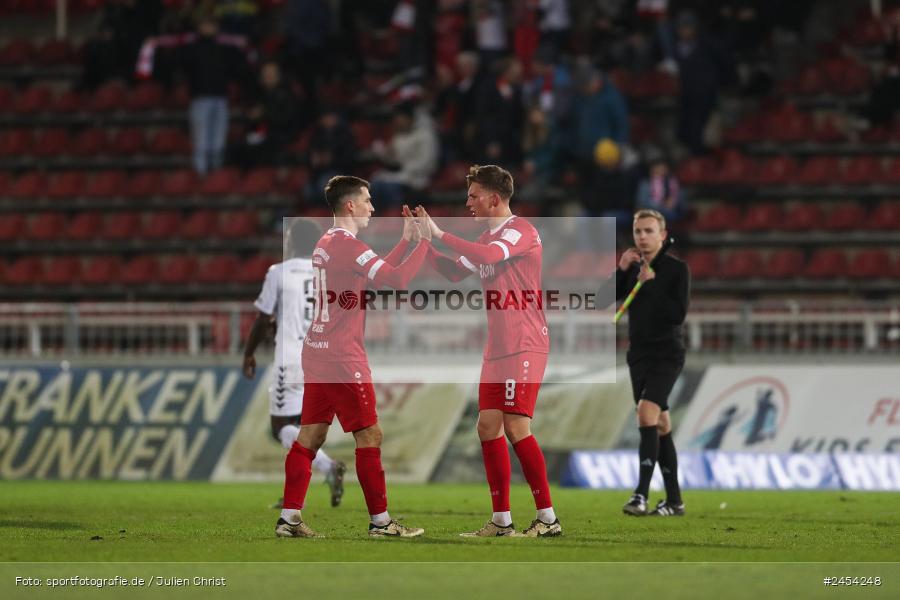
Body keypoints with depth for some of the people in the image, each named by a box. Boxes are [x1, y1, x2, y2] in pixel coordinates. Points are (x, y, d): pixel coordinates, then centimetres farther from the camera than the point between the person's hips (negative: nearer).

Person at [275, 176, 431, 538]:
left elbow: (377, 272, 25)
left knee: (310, 437, 8)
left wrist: (406, 240, 22)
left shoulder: (327, 243, 15)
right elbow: (397, 279, -17)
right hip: (342, 356, -9)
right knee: (369, 436, -4)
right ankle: (380, 521, -1)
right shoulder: (348, 246, -14)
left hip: (317, 352, 9)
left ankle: (289, 519, 6)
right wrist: (424, 241, -8)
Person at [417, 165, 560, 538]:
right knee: (488, 427, 5)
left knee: (515, 426, -13)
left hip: (525, 346, -9)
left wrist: (440, 234, -22)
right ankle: (501, 521, 8)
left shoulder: (521, 230, -11)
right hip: (497, 349, 9)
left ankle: (548, 518, -8)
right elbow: (454, 272, 22)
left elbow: (487, 256, -28)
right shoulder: (487, 238, 18)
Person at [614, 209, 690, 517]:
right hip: (639, 355, 6)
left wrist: (651, 284, -16)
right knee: (660, 426, 9)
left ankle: (641, 493, -29)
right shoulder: (633, 269, 11)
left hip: (666, 353, -6)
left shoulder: (677, 269, -5)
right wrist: (621, 270, -12)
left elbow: (678, 313, -15)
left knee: (647, 413, -23)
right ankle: (674, 500, 15)